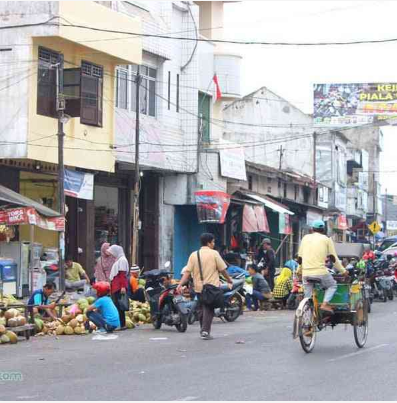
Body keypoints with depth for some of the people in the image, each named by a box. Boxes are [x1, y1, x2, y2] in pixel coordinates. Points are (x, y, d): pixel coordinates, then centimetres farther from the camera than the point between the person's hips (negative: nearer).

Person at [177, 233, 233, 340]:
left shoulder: (194, 255, 3)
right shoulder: (214, 254, -6)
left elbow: (187, 272, -5)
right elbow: (222, 270, -3)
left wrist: (180, 284, -7)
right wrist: (229, 279, 13)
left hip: (199, 287, 4)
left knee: (201, 309, 16)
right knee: (209, 309, -3)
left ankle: (203, 330, 25)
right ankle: (205, 331, -13)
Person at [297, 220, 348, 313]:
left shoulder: (305, 238, 15)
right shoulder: (326, 239, 6)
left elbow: (300, 257, 16)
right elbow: (334, 258, 6)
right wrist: (343, 271, 16)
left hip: (306, 273, 3)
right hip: (320, 271, -3)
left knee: (308, 296, 12)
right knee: (332, 285, 20)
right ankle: (325, 304, -2)